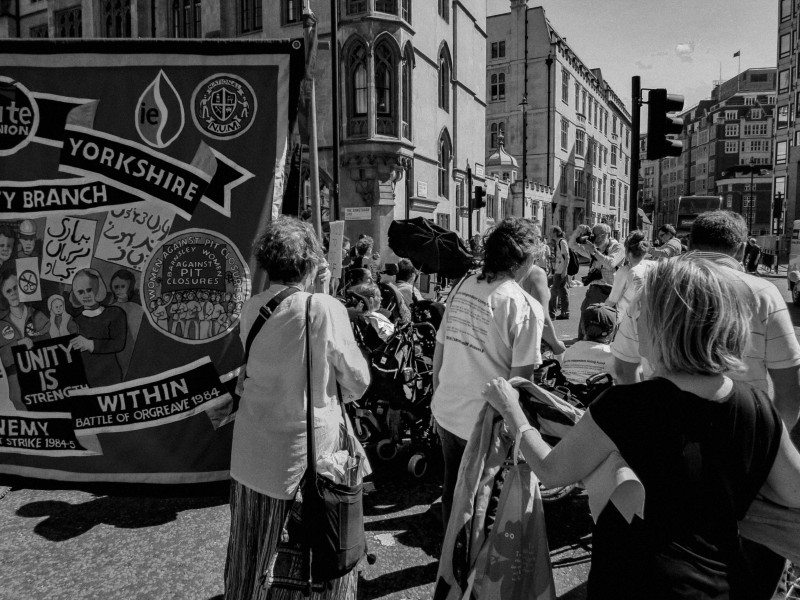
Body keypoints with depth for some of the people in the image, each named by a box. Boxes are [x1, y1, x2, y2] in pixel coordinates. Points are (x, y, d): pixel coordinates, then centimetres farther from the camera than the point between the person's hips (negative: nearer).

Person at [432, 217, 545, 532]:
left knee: (452, 488, 24)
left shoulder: (462, 286, 0)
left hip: (446, 412, 6)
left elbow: (438, 350, 6)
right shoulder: (525, 307, -15)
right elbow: (520, 379, -16)